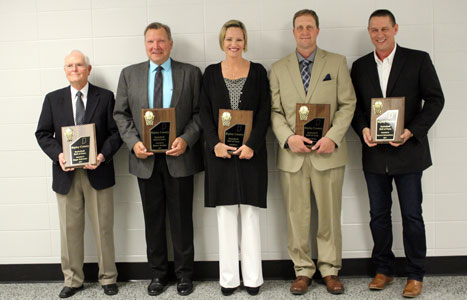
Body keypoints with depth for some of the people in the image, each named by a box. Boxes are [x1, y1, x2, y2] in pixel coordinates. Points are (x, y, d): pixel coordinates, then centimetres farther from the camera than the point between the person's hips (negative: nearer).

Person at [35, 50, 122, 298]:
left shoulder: (105, 97, 2)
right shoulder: (53, 99, 7)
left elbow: (116, 132, -1)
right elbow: (43, 134, 6)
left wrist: (103, 155, -17)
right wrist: (58, 155, -11)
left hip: (98, 173, -1)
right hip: (66, 174, 2)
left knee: (103, 228, 7)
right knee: (70, 229, 9)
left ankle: (108, 278, 21)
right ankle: (72, 280, 23)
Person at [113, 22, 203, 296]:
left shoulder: (191, 73, 1)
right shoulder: (129, 74, 7)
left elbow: (199, 113, -1)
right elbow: (121, 114, 7)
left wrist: (186, 139, -16)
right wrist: (134, 142, -9)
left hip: (179, 157, -2)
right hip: (146, 158, 2)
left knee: (182, 219, 7)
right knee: (153, 219, 11)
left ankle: (184, 273, 21)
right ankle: (159, 273, 25)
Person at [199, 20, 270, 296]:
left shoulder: (258, 71, 4)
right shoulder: (211, 73, 8)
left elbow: (265, 111, -1)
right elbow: (205, 112, 4)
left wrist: (251, 145, -13)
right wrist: (215, 144, -10)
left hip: (251, 151, -1)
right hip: (220, 152, 1)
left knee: (250, 212, 2)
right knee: (226, 214, 5)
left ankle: (253, 277, 11)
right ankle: (229, 277, 13)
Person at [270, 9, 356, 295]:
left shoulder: (337, 63, 7)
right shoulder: (278, 68, 10)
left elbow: (347, 104, 2)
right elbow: (274, 111, 6)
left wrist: (333, 137, -11)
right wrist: (288, 137, -11)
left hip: (328, 152, -1)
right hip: (292, 154, 1)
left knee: (330, 214, 5)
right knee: (297, 215, 5)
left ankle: (330, 269, 19)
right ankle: (303, 270, 18)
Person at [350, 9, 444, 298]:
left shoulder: (418, 59, -1)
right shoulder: (360, 66, 9)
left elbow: (435, 99, -4)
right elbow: (355, 105, 10)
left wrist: (411, 131, -16)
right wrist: (363, 129, -10)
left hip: (408, 151, -3)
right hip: (374, 154, 3)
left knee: (412, 216, 3)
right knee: (379, 215, 11)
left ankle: (416, 275, 17)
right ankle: (383, 269, 25)